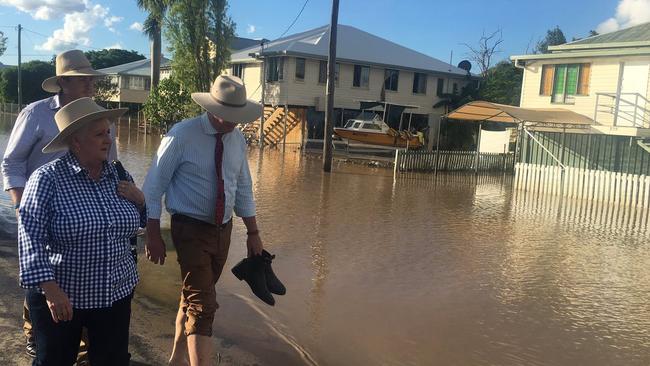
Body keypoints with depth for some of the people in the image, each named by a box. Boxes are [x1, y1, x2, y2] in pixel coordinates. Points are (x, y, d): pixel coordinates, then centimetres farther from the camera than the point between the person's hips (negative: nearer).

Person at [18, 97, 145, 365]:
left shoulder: (118, 176, 2)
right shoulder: (47, 178, -13)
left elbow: (134, 224, 14)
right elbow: (31, 238, -18)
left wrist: (140, 200, -7)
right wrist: (49, 287, -25)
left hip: (116, 294, 4)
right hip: (60, 297, -4)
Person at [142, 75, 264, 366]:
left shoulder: (237, 139, 2)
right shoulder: (182, 135, -15)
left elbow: (243, 188, 11)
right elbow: (154, 185, -10)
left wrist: (253, 232, 11)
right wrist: (153, 235, -11)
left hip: (223, 228, 6)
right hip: (191, 229, -6)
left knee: (194, 297, 20)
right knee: (202, 304, -11)